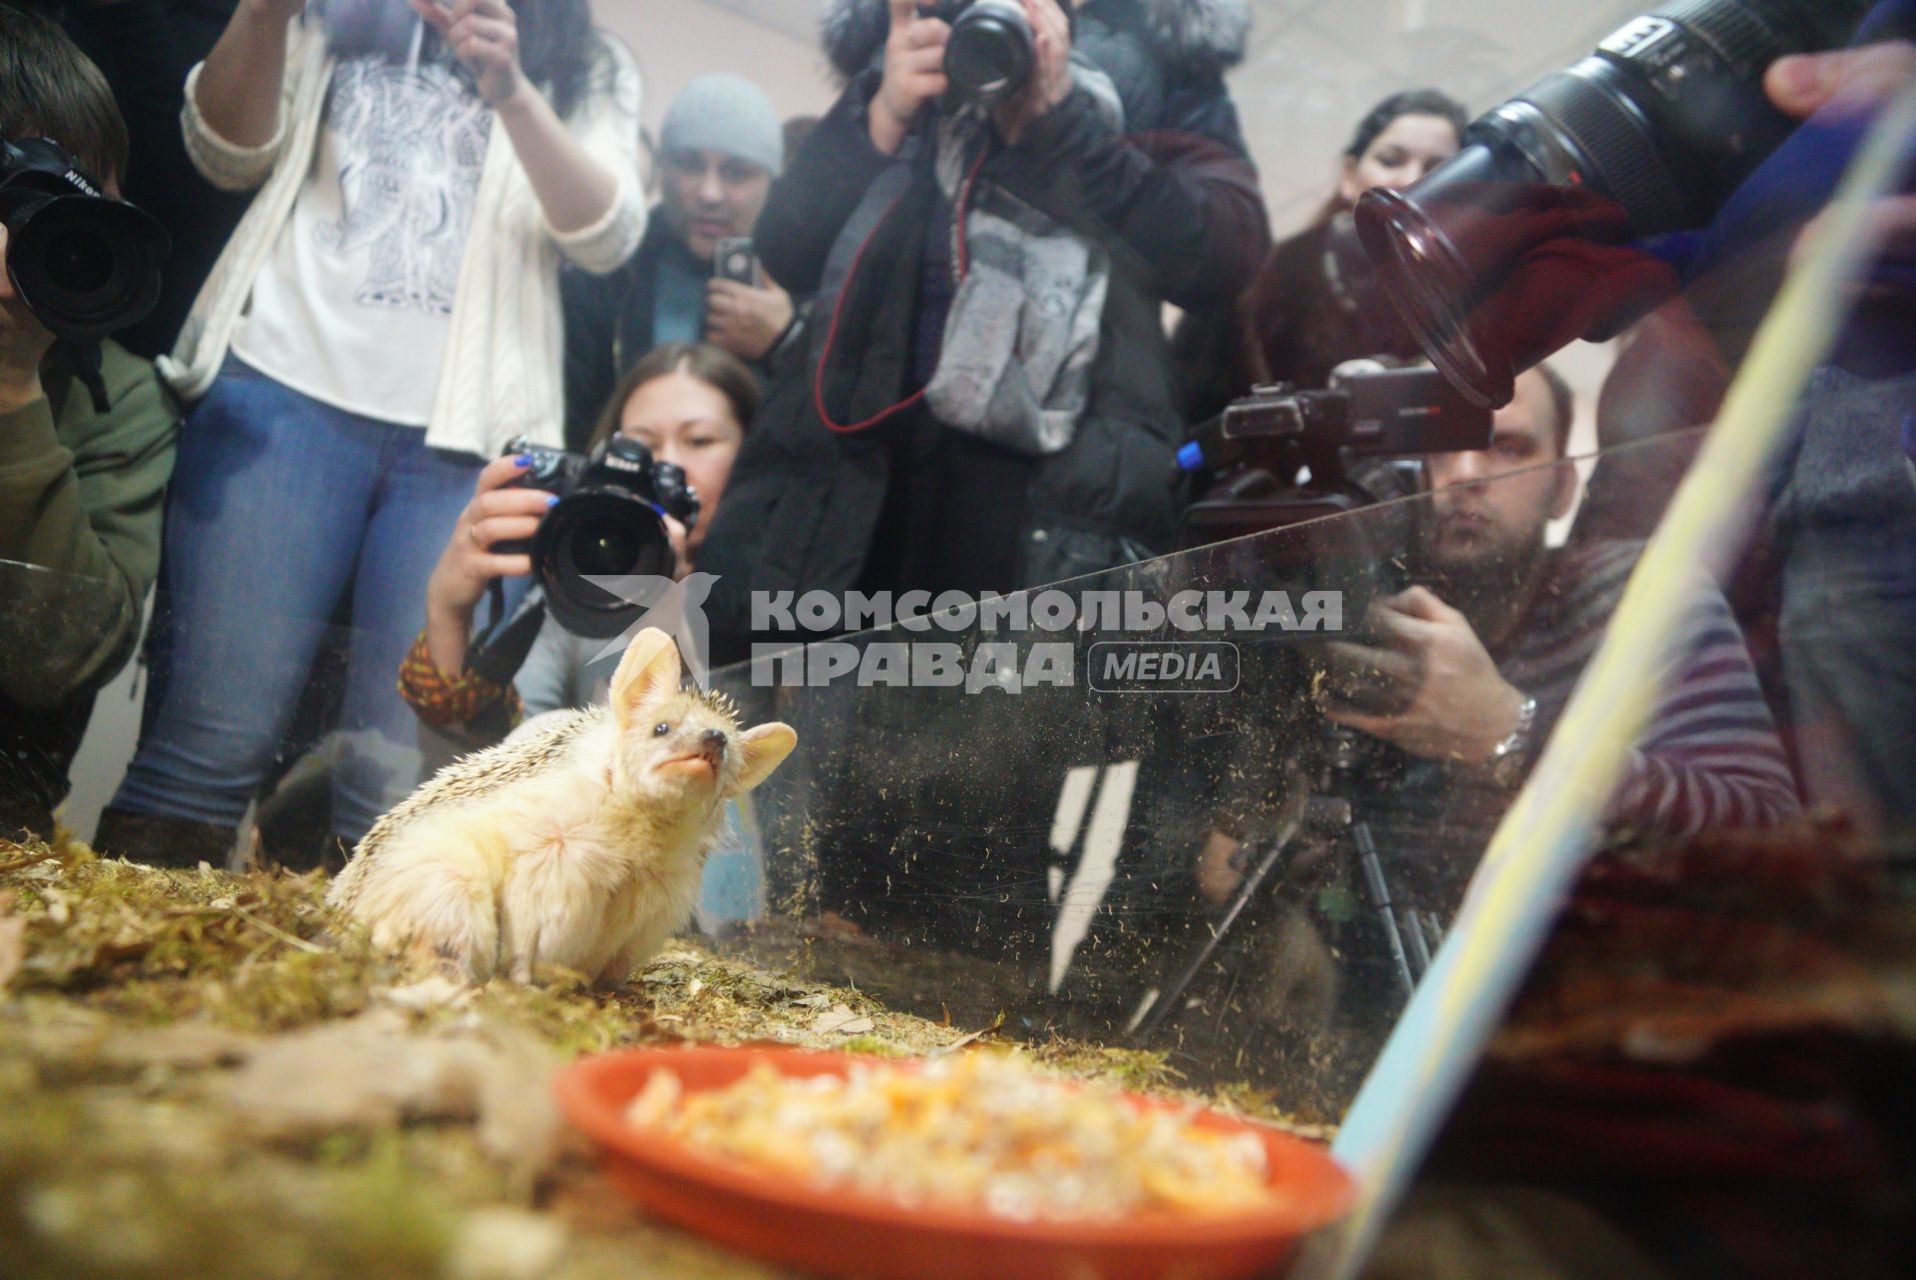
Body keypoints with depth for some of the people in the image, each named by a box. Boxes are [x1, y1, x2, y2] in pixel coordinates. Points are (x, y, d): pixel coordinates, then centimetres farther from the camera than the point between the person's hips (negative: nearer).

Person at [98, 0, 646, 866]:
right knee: (214, 731, -9)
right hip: (290, 392, 1)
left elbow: (609, 235, 1)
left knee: (401, 773, -8)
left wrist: (510, 87, -13)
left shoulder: (587, 71, 18)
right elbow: (229, 154, 9)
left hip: (463, 440, 0)